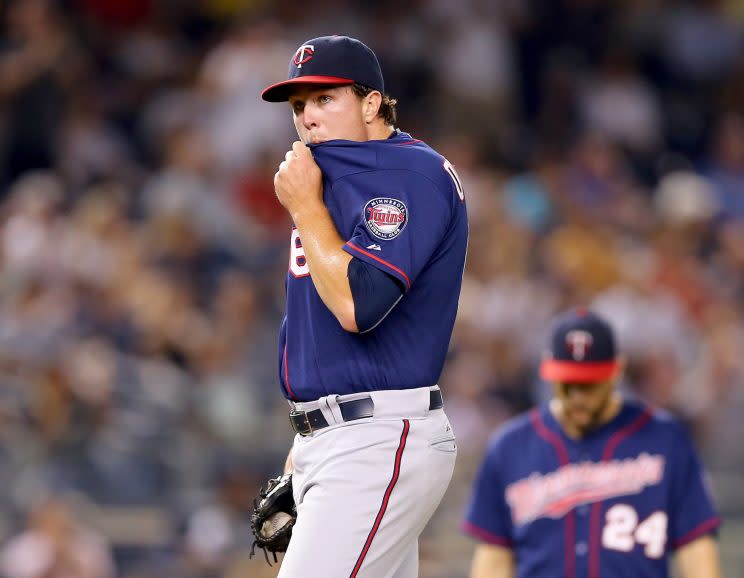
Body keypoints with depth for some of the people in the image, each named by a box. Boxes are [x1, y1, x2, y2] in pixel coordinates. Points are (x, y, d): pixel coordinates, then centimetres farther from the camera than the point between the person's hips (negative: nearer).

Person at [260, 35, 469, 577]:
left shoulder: (413, 173, -10)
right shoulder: (332, 184, 20)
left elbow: (357, 307, -23)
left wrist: (305, 208, -11)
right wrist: (296, 464, 21)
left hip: (380, 445, -10)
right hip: (326, 442, 10)